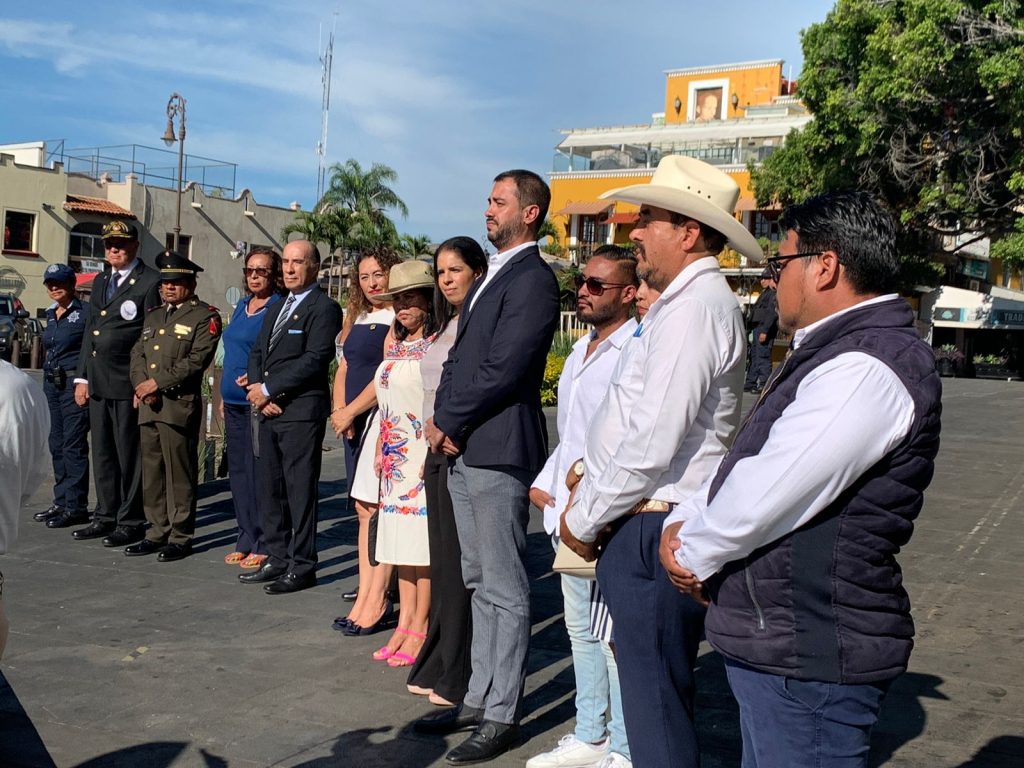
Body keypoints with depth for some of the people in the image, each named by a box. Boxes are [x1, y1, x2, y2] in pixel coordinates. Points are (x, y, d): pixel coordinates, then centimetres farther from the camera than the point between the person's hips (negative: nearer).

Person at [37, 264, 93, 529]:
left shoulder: (85, 312, -8)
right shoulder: (51, 314, 16)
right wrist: (48, 381, 17)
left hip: (75, 383, -8)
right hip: (51, 384, 8)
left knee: (74, 445, -7)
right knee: (57, 444, 12)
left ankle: (76, 507, -2)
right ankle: (61, 501, 21)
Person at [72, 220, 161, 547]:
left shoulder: (150, 283, -6)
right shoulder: (100, 282, 18)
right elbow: (90, 331, 19)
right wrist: (82, 377, 14)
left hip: (128, 384, -7)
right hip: (97, 383, 7)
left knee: (129, 454, 0)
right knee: (102, 453, 12)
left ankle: (131, 521, 9)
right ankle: (106, 516, 22)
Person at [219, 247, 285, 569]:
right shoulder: (242, 306, 16)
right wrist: (224, 397, 19)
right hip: (234, 403, 8)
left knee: (258, 473, -4)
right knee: (238, 471, 12)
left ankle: (264, 545, 5)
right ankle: (246, 539, 22)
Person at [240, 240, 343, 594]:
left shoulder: (324, 309, -7)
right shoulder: (276, 309, 20)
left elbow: (314, 360, -16)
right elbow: (257, 353, 18)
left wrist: (268, 389, -14)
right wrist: (257, 389, -2)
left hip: (301, 412, -8)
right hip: (267, 411, 8)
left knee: (301, 491, -2)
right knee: (271, 488, 13)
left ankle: (302, 566, 6)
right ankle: (277, 559, 23)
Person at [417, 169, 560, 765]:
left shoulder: (533, 280, -11)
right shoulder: (489, 278, 19)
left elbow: (501, 369, -19)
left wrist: (448, 423, -10)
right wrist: (443, 422, 2)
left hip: (499, 452, -10)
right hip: (463, 450, 10)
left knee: (505, 591, 0)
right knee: (480, 582, 16)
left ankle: (502, 716, 10)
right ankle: (480, 698, 28)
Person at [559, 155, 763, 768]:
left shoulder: (696, 306, -17)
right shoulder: (686, 300, 16)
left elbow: (655, 439, -22)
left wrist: (584, 517, -11)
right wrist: (592, 468, 9)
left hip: (654, 531, -10)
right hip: (645, 522, 10)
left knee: (657, 703, -1)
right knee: (653, 690, 19)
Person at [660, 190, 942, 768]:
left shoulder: (866, 369, -22)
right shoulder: (837, 352, 13)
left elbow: (761, 500, -24)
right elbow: (749, 466, 16)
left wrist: (696, 554, -6)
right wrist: (683, 524, 3)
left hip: (807, 656, -10)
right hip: (783, 640, 10)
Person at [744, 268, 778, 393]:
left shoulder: (773, 294, -10)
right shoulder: (765, 293, 21)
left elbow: (772, 314, -18)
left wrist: (765, 331, -23)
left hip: (765, 329, -10)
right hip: (758, 329, 10)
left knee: (763, 357, -10)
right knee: (754, 356, 12)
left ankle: (764, 385, -8)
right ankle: (750, 383, 18)